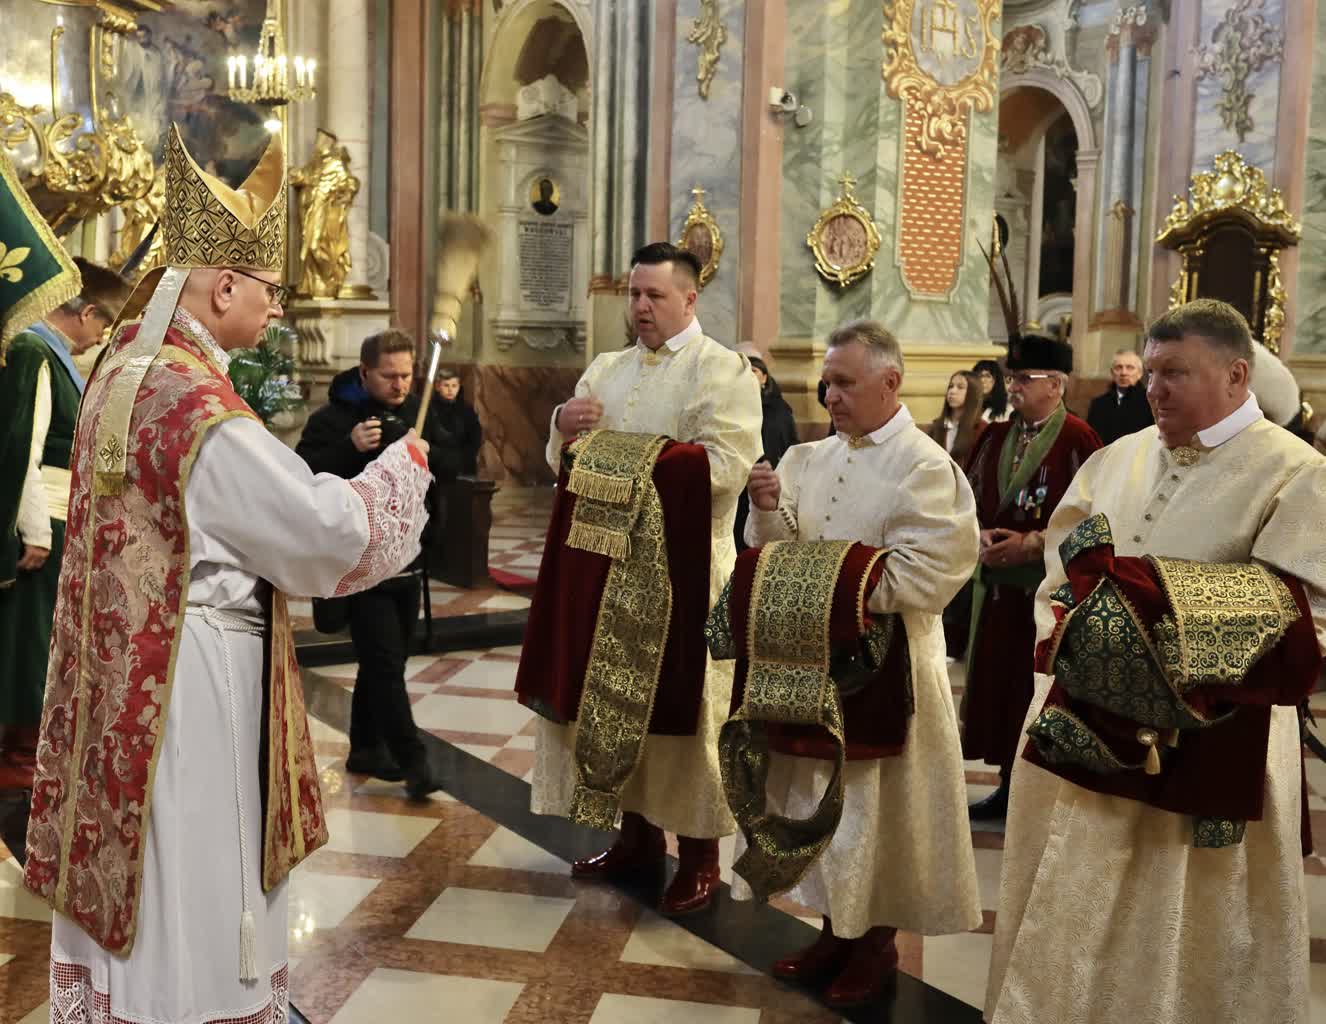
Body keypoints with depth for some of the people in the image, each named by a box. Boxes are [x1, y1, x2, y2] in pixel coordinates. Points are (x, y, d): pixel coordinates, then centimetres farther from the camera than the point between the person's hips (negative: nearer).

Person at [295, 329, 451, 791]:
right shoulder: (333, 418, -11)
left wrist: (426, 452, -12)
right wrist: (351, 448, -31)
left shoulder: (415, 411, 8)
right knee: (385, 663, -8)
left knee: (382, 662, 16)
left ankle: (366, 748, 29)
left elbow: (448, 470, 9)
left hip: (407, 560, 7)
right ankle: (412, 760, -1)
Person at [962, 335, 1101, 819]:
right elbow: (970, 499, 12)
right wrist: (981, 537, -7)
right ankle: (1009, 785, 24)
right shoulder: (996, 437, 10)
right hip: (996, 584, 6)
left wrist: (1031, 544, -18)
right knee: (998, 684, 11)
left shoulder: (1077, 439, -10)